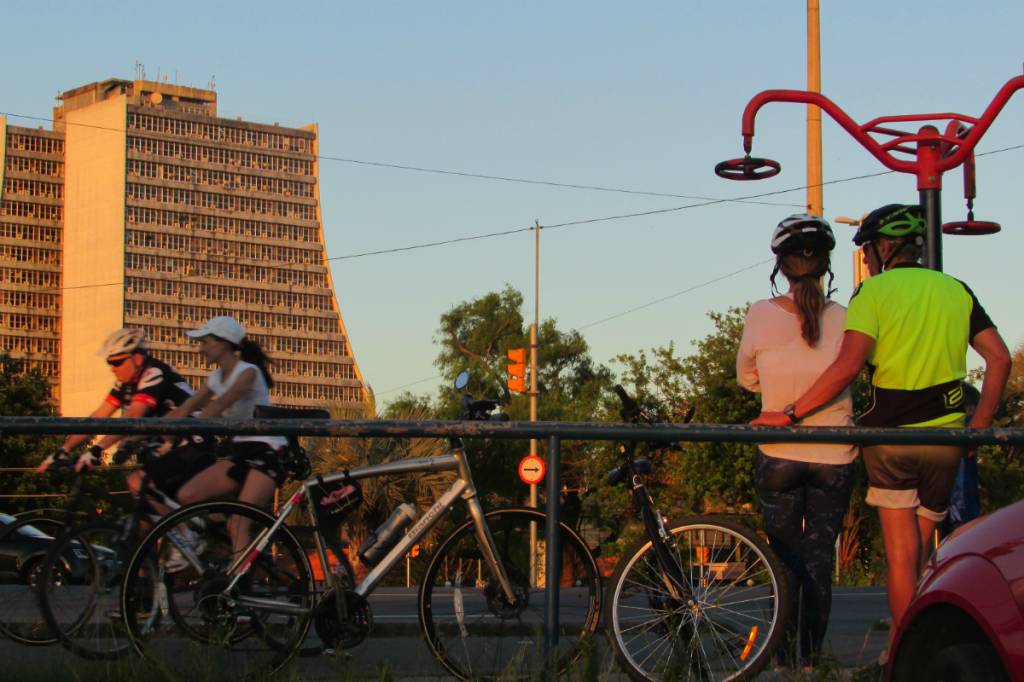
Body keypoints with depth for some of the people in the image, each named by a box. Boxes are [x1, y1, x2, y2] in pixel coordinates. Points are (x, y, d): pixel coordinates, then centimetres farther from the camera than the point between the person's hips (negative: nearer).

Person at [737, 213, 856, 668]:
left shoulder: (761, 316, -12)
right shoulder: (846, 319, -11)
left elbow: (746, 379, 3)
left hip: (778, 459, -1)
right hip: (835, 460, 1)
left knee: (786, 561, 12)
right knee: (820, 560, 12)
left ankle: (787, 657, 11)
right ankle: (812, 657, 14)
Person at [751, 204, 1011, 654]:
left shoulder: (874, 291, -5)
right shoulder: (956, 290, 9)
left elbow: (849, 364, -18)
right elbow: (999, 358, 3)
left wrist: (790, 414, -15)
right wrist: (980, 425, 9)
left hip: (890, 432, -4)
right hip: (944, 435, 4)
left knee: (901, 551, 1)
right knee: (922, 549, 14)